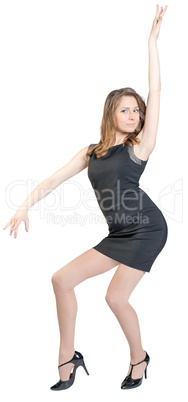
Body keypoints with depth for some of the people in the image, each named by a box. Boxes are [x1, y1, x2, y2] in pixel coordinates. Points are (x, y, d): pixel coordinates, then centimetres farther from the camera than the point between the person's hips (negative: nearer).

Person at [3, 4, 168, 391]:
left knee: (116, 297, -10)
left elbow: (155, 92, -6)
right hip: (120, 235, 6)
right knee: (62, 279, 0)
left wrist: (153, 38, -6)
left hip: (148, 229, -6)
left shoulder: (140, 145, -2)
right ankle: (68, 358, 12)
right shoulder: (91, 153, 12)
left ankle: (139, 358, 17)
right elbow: (54, 179, 8)